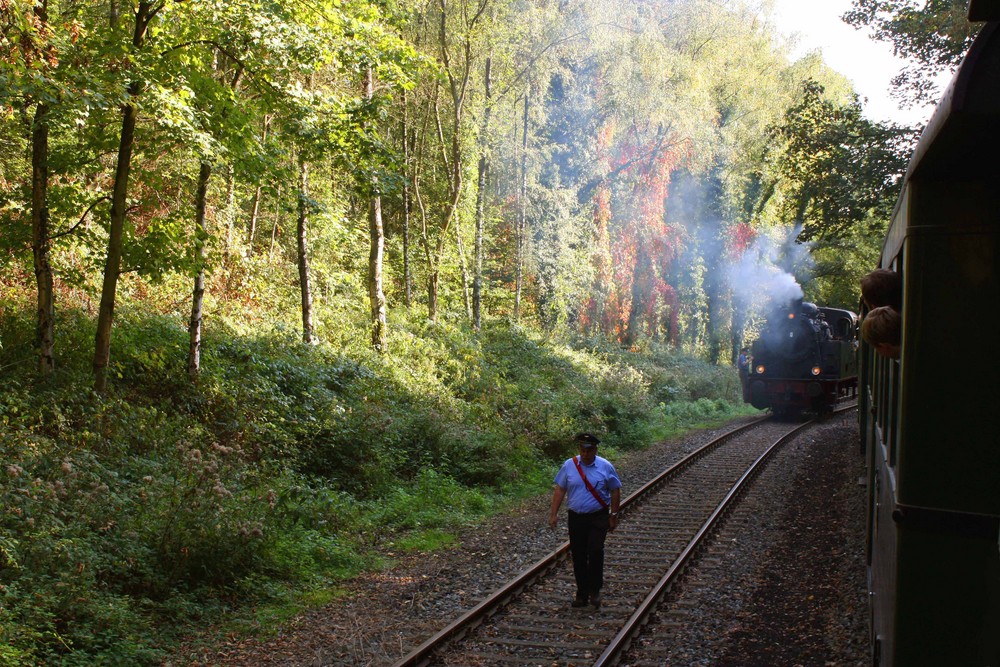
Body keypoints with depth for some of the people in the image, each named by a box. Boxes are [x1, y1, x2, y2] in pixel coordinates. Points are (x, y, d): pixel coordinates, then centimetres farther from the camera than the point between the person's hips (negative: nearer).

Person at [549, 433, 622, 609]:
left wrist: (613, 516, 2)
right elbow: (559, 489, 3)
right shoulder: (569, 466, 1)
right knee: (578, 556, 5)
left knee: (595, 551, -16)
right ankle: (582, 593, 18)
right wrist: (554, 513, -2)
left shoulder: (605, 467, -1)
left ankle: (595, 590, 1)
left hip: (598, 518, -2)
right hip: (576, 518, 2)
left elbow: (615, 491, 4)